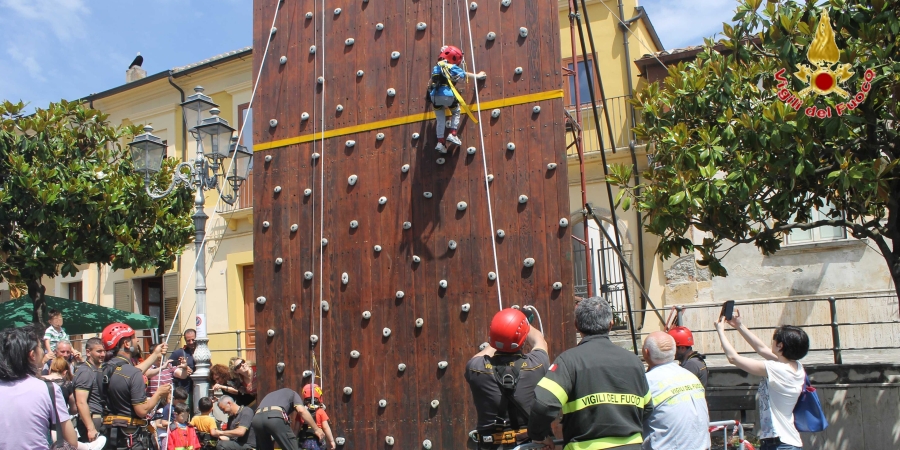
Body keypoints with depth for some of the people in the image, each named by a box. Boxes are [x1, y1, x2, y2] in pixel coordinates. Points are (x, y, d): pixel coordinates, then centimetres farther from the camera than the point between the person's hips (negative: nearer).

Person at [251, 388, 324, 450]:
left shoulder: (270, 395, 46)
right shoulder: (292, 393, 30)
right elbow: (301, 410, 8)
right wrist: (316, 429, 13)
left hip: (256, 419, 5)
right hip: (274, 417, -5)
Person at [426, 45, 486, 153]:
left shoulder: (436, 67, 17)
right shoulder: (452, 68, 4)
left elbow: (431, 82, 30)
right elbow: (465, 74, 20)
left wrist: (430, 89, 53)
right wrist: (478, 76, 39)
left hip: (435, 96, 4)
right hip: (447, 95, -4)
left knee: (440, 119, 15)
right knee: (456, 112, 22)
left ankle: (440, 142, 8)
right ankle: (452, 134, 9)